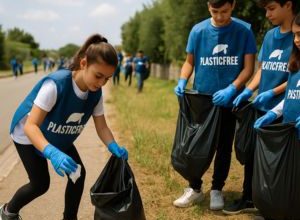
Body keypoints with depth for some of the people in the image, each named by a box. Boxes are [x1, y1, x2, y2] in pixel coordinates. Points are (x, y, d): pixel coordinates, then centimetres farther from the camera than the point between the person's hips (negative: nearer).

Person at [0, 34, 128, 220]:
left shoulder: (96, 93, -19)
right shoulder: (56, 84, -39)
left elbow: (102, 127, -12)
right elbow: (30, 126, -41)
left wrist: (114, 147, -33)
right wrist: (52, 153, -57)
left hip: (59, 139, 6)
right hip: (29, 135, -6)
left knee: (78, 173, -2)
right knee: (41, 183, -3)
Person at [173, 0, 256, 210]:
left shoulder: (244, 31, -8)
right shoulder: (198, 31, -5)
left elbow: (248, 67, -7)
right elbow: (189, 61, 4)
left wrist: (231, 89, -22)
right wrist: (182, 81, -14)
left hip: (229, 101, -1)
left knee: (224, 147, 11)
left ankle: (217, 190, 26)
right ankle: (195, 189, 24)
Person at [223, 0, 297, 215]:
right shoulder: (270, 36, 9)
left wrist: (272, 93, -18)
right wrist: (248, 91, -1)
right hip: (262, 108, 7)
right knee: (252, 154, 15)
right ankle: (248, 199, 31)